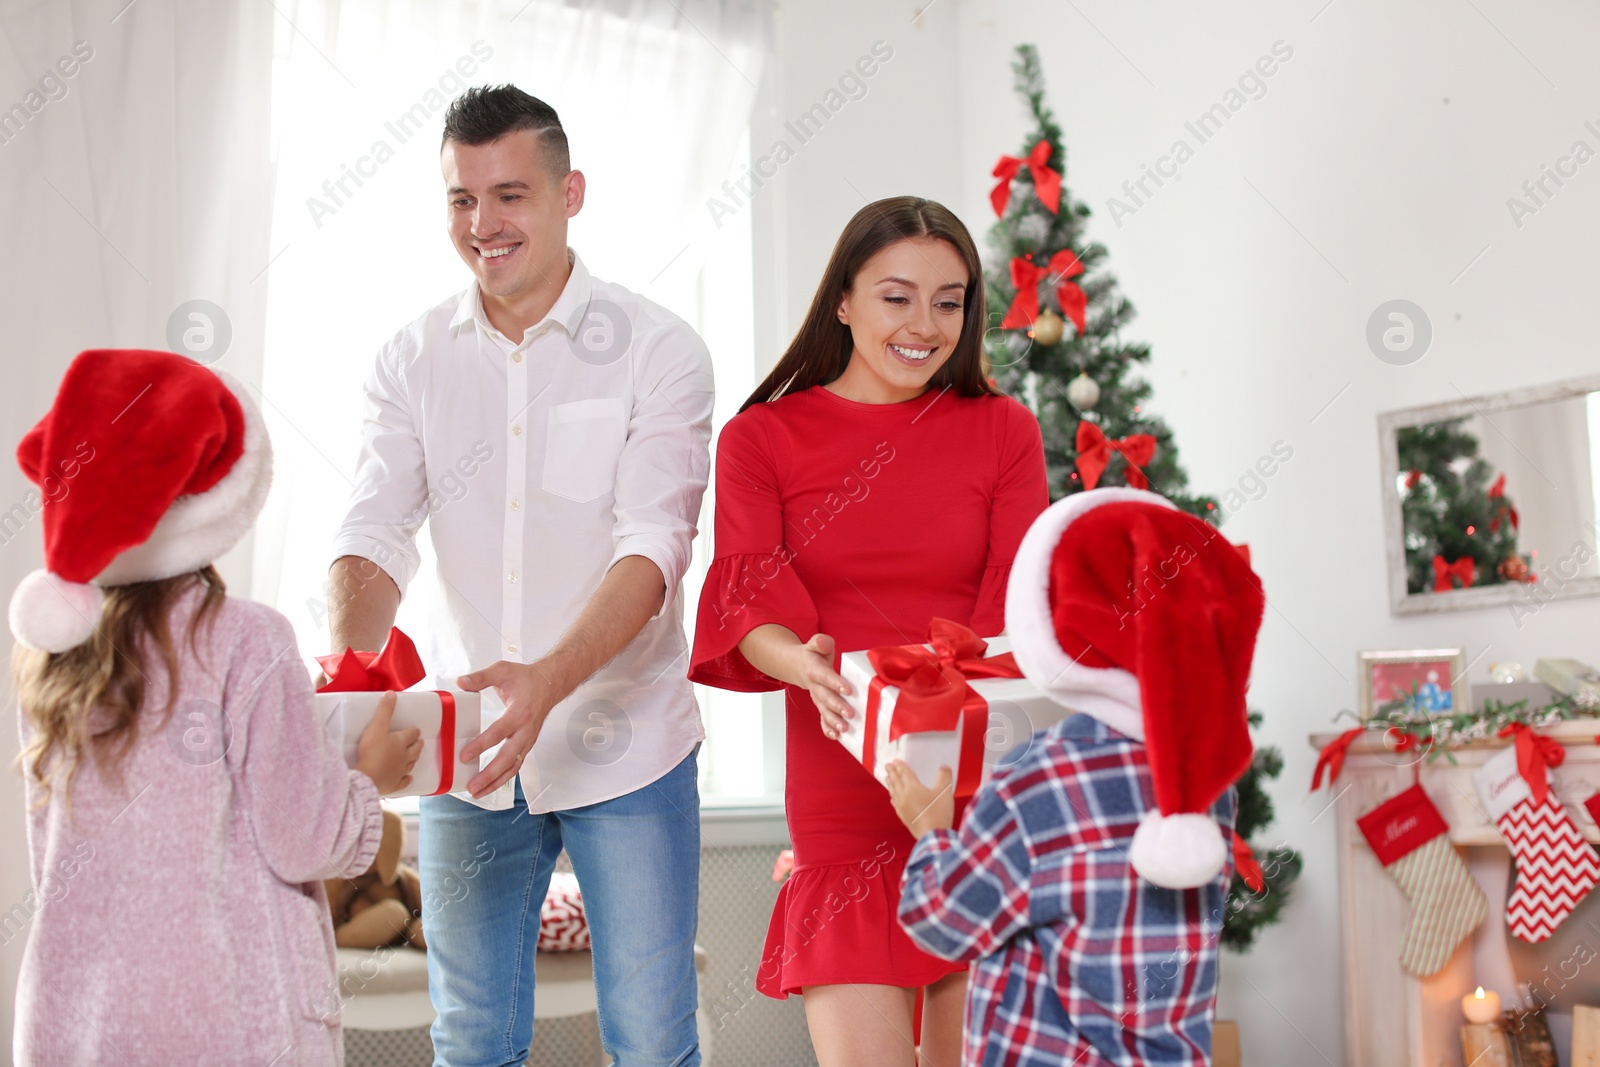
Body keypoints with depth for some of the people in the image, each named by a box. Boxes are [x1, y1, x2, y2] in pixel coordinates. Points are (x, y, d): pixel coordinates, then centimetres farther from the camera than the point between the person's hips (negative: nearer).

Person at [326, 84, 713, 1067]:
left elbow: (653, 544, -18)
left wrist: (549, 680, -34)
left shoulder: (657, 349, -7)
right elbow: (377, 533, -5)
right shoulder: (414, 361, 3)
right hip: (464, 744, 3)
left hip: (623, 744, -3)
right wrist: (349, 666, -27)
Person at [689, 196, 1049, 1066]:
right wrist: (804, 663, -27)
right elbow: (749, 602, -5)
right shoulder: (761, 438, 6)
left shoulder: (1003, 431, 10)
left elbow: (1021, 601, 0)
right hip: (844, 795, -1)